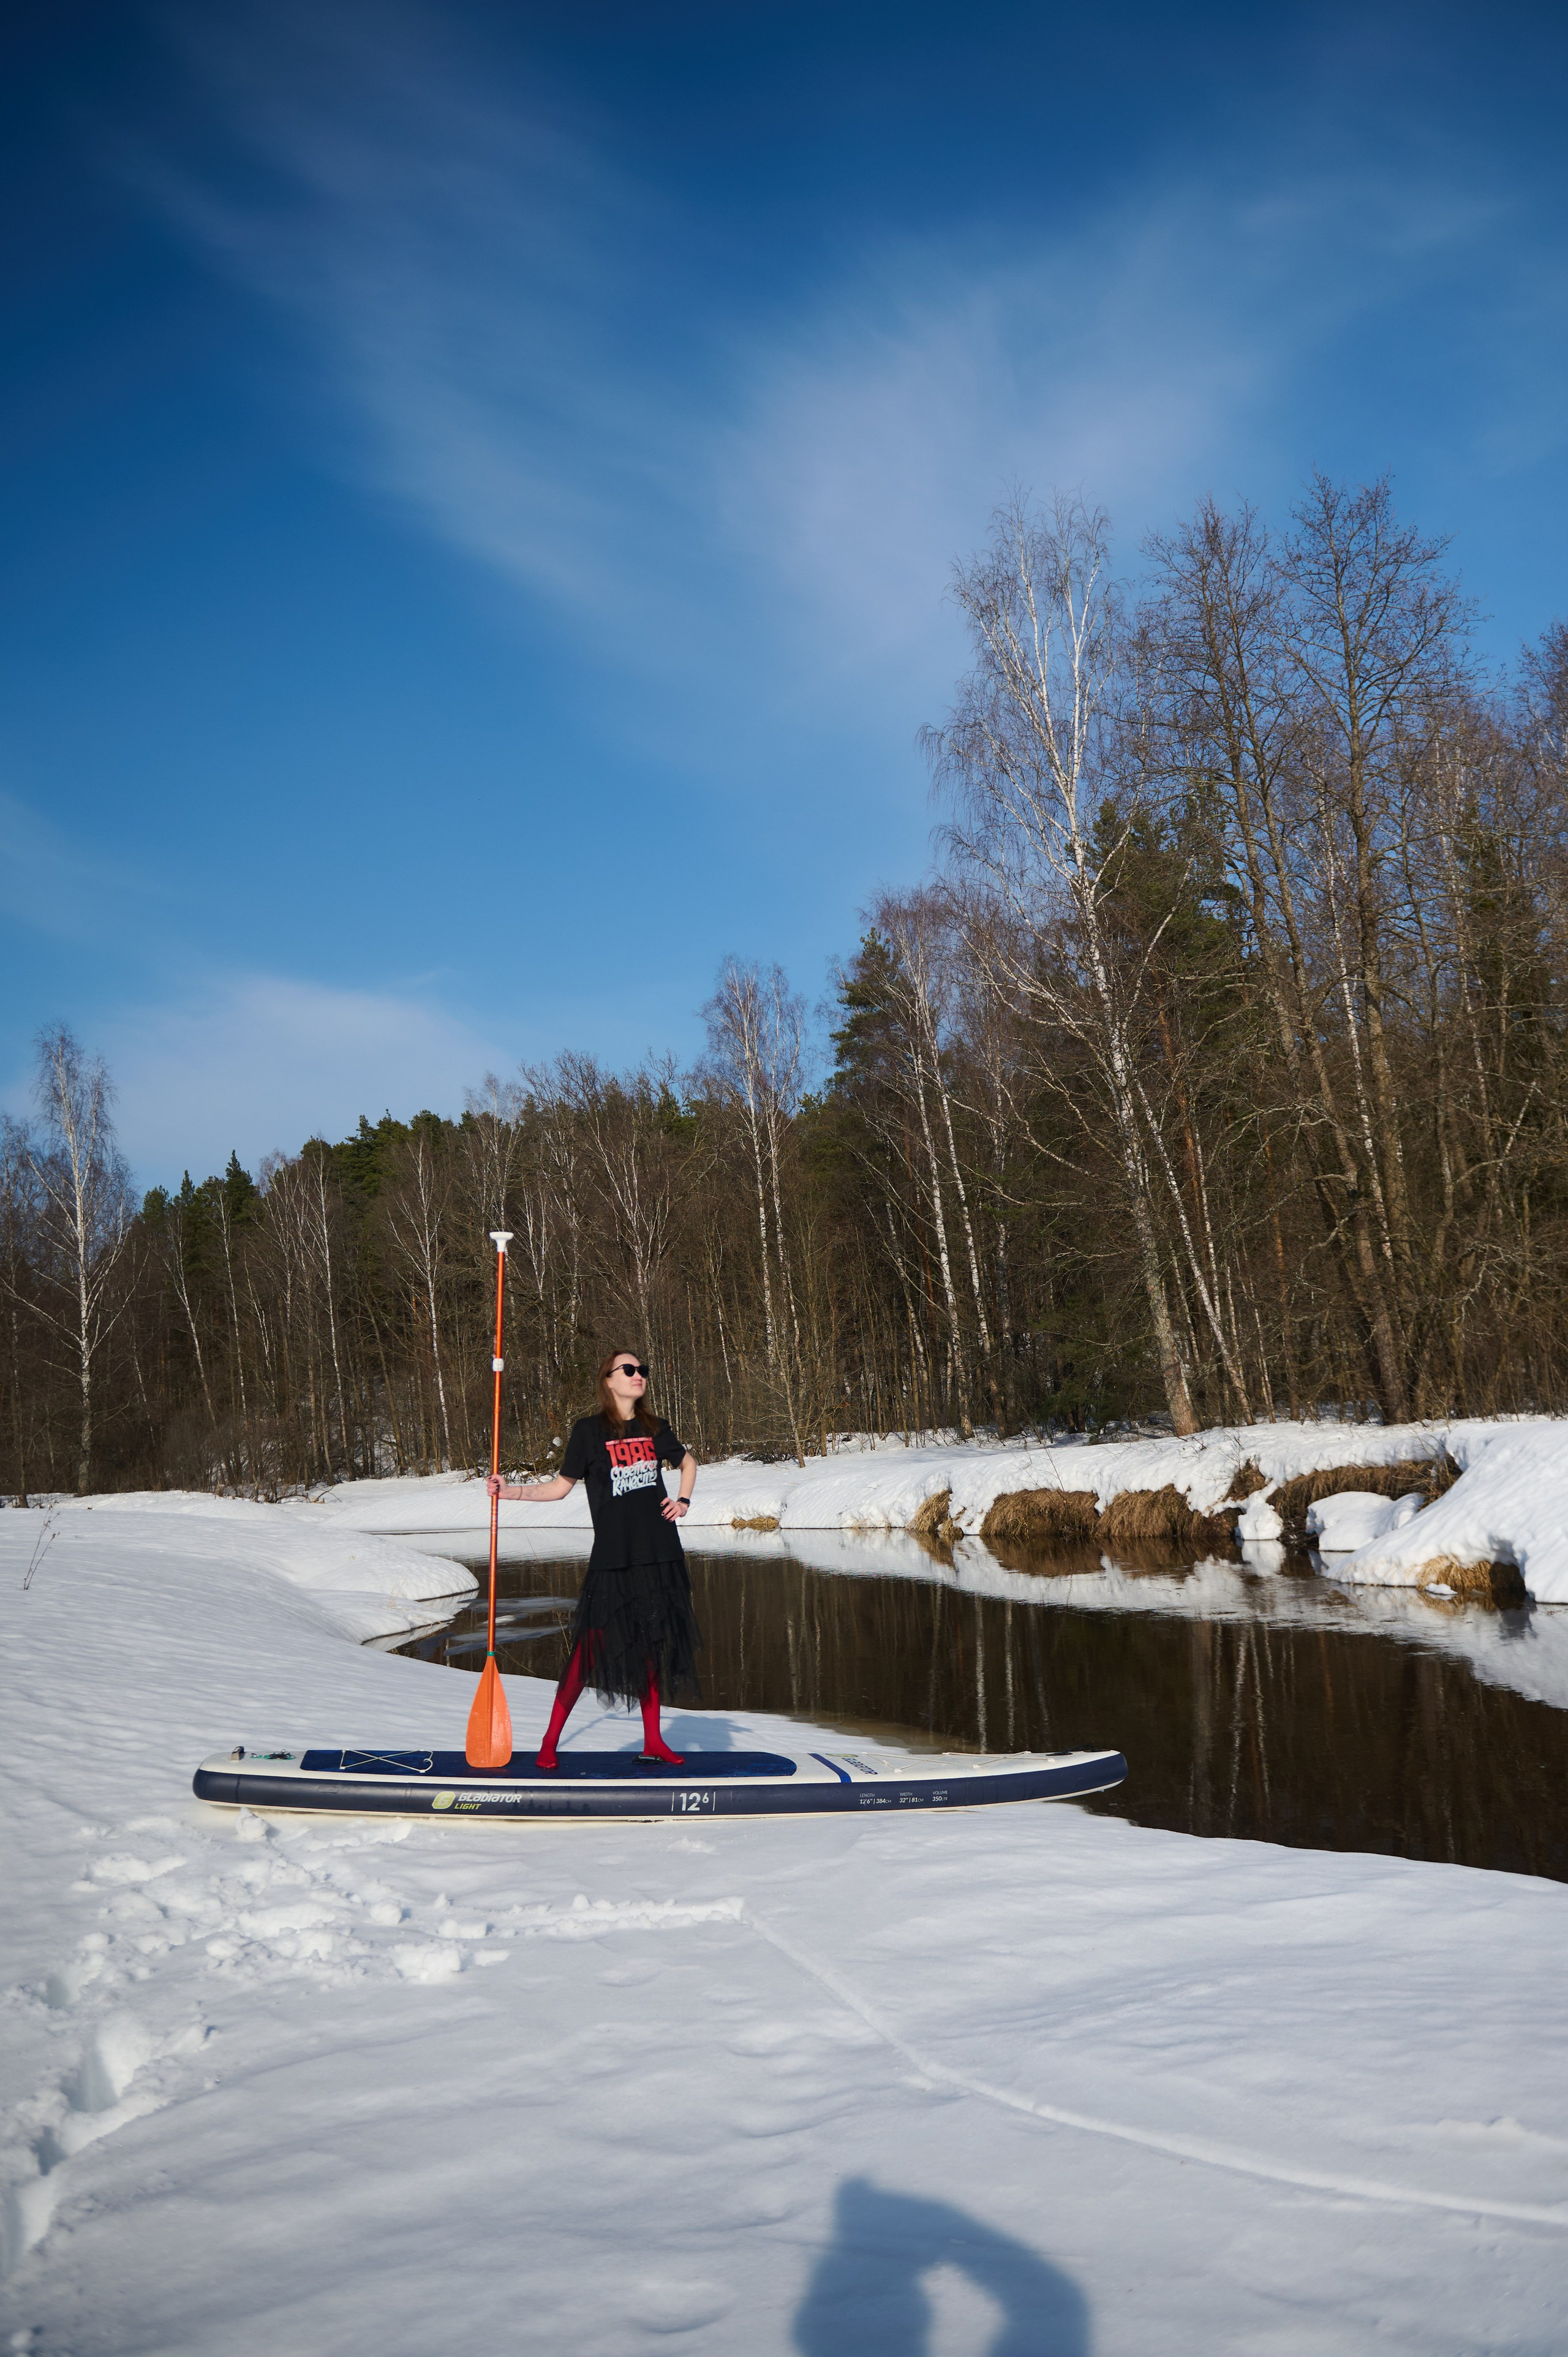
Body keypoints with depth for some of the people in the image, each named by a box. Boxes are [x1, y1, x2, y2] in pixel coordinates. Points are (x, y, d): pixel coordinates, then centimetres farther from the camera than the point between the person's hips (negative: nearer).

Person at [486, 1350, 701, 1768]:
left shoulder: (654, 1428, 8)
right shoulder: (590, 1430, -3)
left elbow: (688, 1461, 26)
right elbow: (560, 1487, 0)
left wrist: (684, 1501, 11)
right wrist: (511, 1491, -11)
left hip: (659, 1553, 4)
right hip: (613, 1557, -4)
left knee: (655, 1644, 8)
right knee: (592, 1645, -7)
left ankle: (653, 1740, 19)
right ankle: (551, 1740, 4)